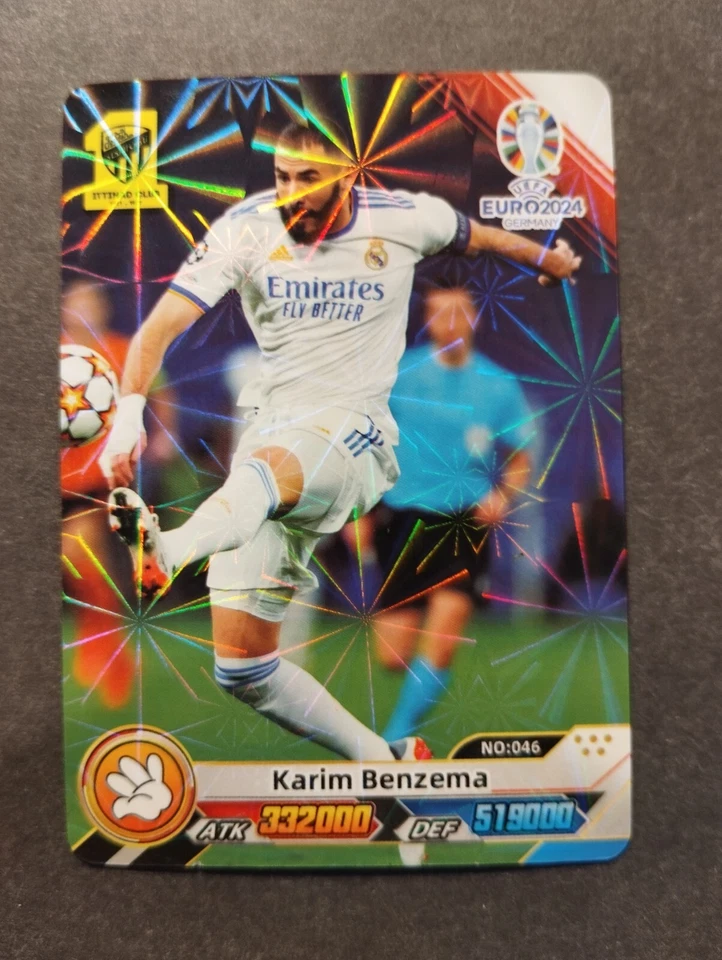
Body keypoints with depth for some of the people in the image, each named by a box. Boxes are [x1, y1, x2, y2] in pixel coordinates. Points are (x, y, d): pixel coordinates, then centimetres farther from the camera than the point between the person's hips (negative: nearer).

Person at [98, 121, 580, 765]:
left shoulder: (404, 218, 2)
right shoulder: (247, 228, 1)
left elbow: (477, 234, 24)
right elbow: (162, 324, -7)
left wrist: (547, 259, 41)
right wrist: (130, 408, -24)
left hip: (354, 429, -2)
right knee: (241, 669, 0)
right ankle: (388, 762, 15)